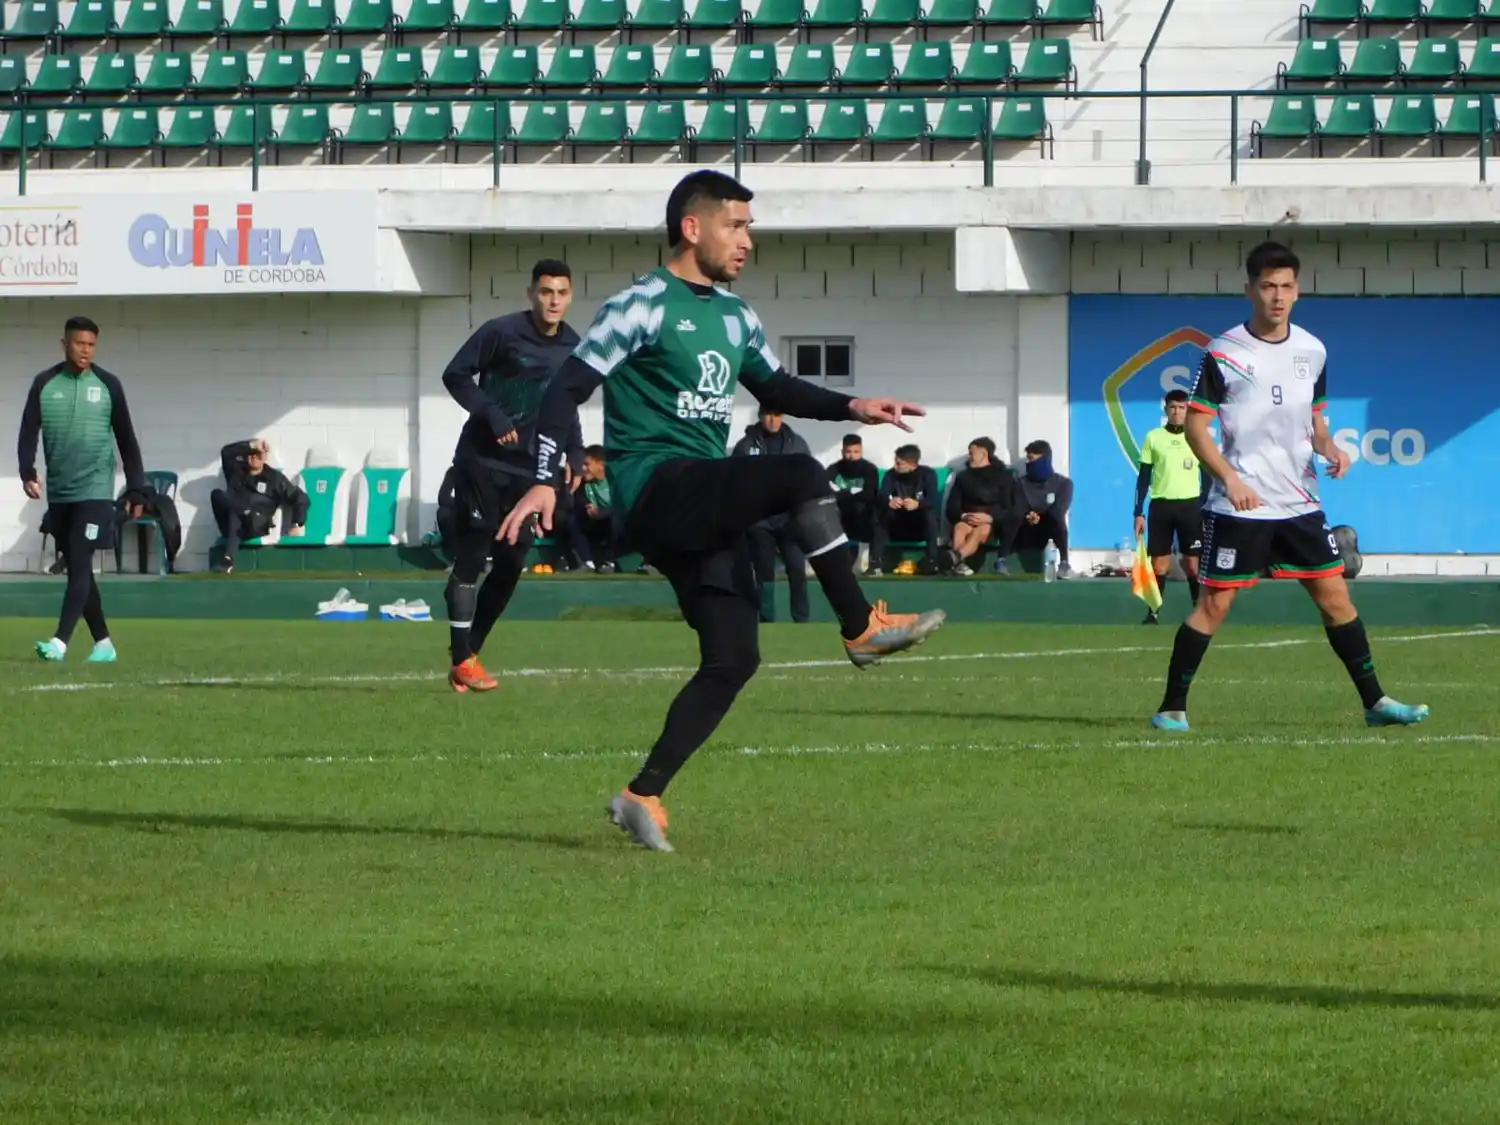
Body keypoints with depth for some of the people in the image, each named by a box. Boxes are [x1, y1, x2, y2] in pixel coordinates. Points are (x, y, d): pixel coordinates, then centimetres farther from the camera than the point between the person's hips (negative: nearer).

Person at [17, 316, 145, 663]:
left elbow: (126, 440, 6)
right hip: (58, 493, 3)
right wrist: (28, 473, -16)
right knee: (77, 570, 8)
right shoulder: (45, 384, 4)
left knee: (80, 566, -14)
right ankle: (103, 643, 17)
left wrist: (136, 490, 5)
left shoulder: (108, 385, 1)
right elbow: (29, 432, 1)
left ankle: (60, 642, -22)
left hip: (94, 491, -3)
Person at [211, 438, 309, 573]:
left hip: (256, 528, -3)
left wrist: (297, 525, -3)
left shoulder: (274, 478, 12)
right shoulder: (237, 471, 20)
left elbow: (300, 498, 8)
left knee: (235, 515, -39)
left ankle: (228, 560, -54)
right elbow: (226, 452, 1)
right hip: (233, 524, 3)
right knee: (217, 494, -22)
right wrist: (251, 445, -6)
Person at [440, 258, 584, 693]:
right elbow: (455, 375, -8)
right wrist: (492, 415, -20)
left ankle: (469, 649, 16)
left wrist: (574, 454, 6)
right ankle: (462, 659, 0)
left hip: (528, 466, 6)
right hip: (482, 461, -6)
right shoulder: (501, 332, -12)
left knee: (511, 564, 3)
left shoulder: (573, 347, 6)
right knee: (472, 556, -5)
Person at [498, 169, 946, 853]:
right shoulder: (642, 307, -7)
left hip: (704, 505, 9)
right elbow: (569, 388, -10)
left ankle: (643, 796, 6)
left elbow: (776, 389, 30)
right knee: (801, 477, -26)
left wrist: (851, 407, 15)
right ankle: (862, 629, -17)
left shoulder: (736, 317, 19)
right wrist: (546, 482, -20)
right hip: (653, 484, -9)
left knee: (733, 657, 0)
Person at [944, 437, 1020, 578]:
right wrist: (963, 516, -14)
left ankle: (954, 557, -66)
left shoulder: (1003, 476, 10)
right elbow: (952, 506, 9)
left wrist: (989, 517, -18)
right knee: (960, 527, -35)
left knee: (981, 531, -38)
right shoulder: (963, 476, 19)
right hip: (967, 520, 3)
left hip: (992, 524, -3)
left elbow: (1011, 510, 0)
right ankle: (958, 563, -61)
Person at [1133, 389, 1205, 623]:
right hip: (1161, 505, 1)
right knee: (1159, 562, 1)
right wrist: (1138, 513, 2)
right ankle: (1153, 613, 6)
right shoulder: (1153, 437, 5)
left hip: (1190, 505, -1)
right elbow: (1144, 477, 7)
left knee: (1193, 563, -3)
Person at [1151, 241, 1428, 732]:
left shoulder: (1312, 351, 8)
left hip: (1300, 505, 5)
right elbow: (1196, 426, -6)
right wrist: (1230, 478, -18)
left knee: (1335, 595, 3)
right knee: (1214, 603, -4)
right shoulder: (1223, 354, -7)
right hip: (1239, 507, -5)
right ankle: (1172, 707, 3)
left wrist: (1330, 449, -2)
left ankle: (1375, 701, 10)